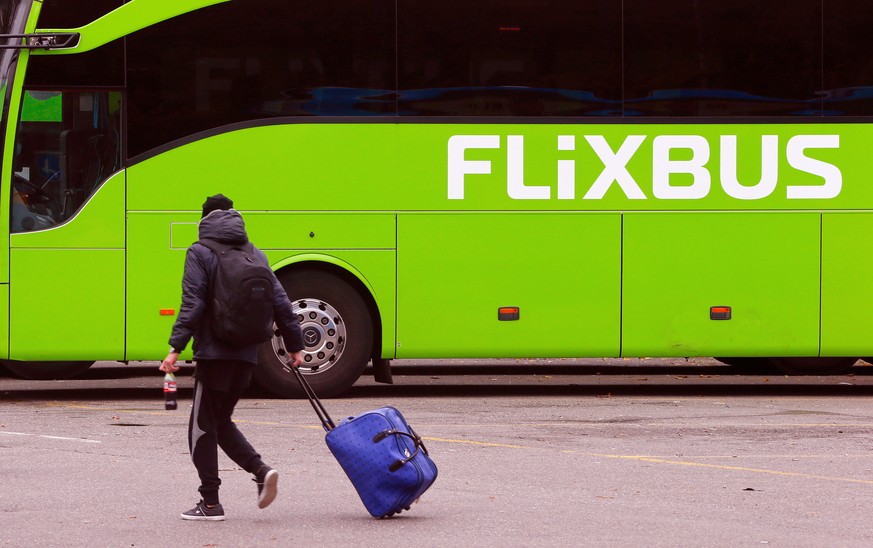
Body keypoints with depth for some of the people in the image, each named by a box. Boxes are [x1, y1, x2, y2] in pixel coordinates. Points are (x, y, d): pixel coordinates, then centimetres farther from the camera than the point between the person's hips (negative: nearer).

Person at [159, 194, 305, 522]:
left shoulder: (200, 253, -3)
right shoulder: (255, 254, 14)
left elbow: (193, 304, -14)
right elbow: (280, 302, 12)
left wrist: (176, 348, -17)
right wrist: (294, 346, 18)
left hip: (214, 352, -6)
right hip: (247, 353, 6)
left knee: (203, 426, 2)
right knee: (221, 421, 17)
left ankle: (210, 503, 1)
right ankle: (261, 470, -4)